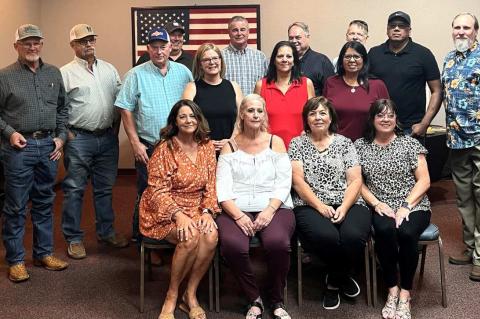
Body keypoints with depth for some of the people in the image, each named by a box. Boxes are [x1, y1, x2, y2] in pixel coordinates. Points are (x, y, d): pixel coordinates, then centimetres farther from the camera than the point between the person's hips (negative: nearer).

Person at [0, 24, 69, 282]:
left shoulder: (53, 73, 10)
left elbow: (63, 108, 15)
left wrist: (61, 136, 6)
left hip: (48, 145, 4)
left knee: (44, 203, 13)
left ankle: (44, 253, 26)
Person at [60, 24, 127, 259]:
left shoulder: (109, 70, 10)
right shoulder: (66, 72, -5)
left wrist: (115, 127, 7)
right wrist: (67, 133, -9)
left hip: (108, 138, 5)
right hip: (79, 139, -4)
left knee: (105, 188, 14)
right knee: (74, 190, 2)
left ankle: (106, 231, 28)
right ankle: (73, 238, 12)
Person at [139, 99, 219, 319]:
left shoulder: (207, 146, 5)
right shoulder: (164, 149, -8)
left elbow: (211, 185, 6)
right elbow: (158, 191, -11)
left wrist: (207, 211, -11)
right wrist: (179, 215, -24)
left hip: (197, 209, 4)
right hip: (165, 211, -4)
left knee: (211, 236, -28)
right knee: (190, 237, -32)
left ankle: (190, 295, -9)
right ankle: (171, 296, -10)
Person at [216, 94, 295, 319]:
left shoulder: (275, 142, 12)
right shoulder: (229, 146, 12)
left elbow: (284, 183, 2)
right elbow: (223, 188, 1)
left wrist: (269, 211, -14)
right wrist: (238, 216, -15)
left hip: (274, 208, 0)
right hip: (237, 210, 0)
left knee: (278, 242, -32)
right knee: (232, 245, -31)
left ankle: (277, 301, -6)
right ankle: (254, 299, -7)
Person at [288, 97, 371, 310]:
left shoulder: (345, 143, 13)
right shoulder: (297, 143, 11)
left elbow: (355, 180, 5)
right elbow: (297, 180, 0)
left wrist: (344, 207, -12)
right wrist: (320, 206, -13)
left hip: (347, 205, 2)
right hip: (310, 206, -1)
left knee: (353, 236, -32)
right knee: (326, 236, -35)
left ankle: (334, 281, 1)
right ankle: (342, 277, 1)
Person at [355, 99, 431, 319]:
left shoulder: (410, 143, 6)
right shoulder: (360, 146, 9)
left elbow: (424, 180, 1)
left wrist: (406, 206, -12)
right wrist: (376, 203, -10)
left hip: (413, 207, 0)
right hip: (381, 208, 0)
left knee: (406, 233, -33)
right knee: (384, 230, -34)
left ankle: (405, 293, -15)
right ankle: (392, 289, -16)